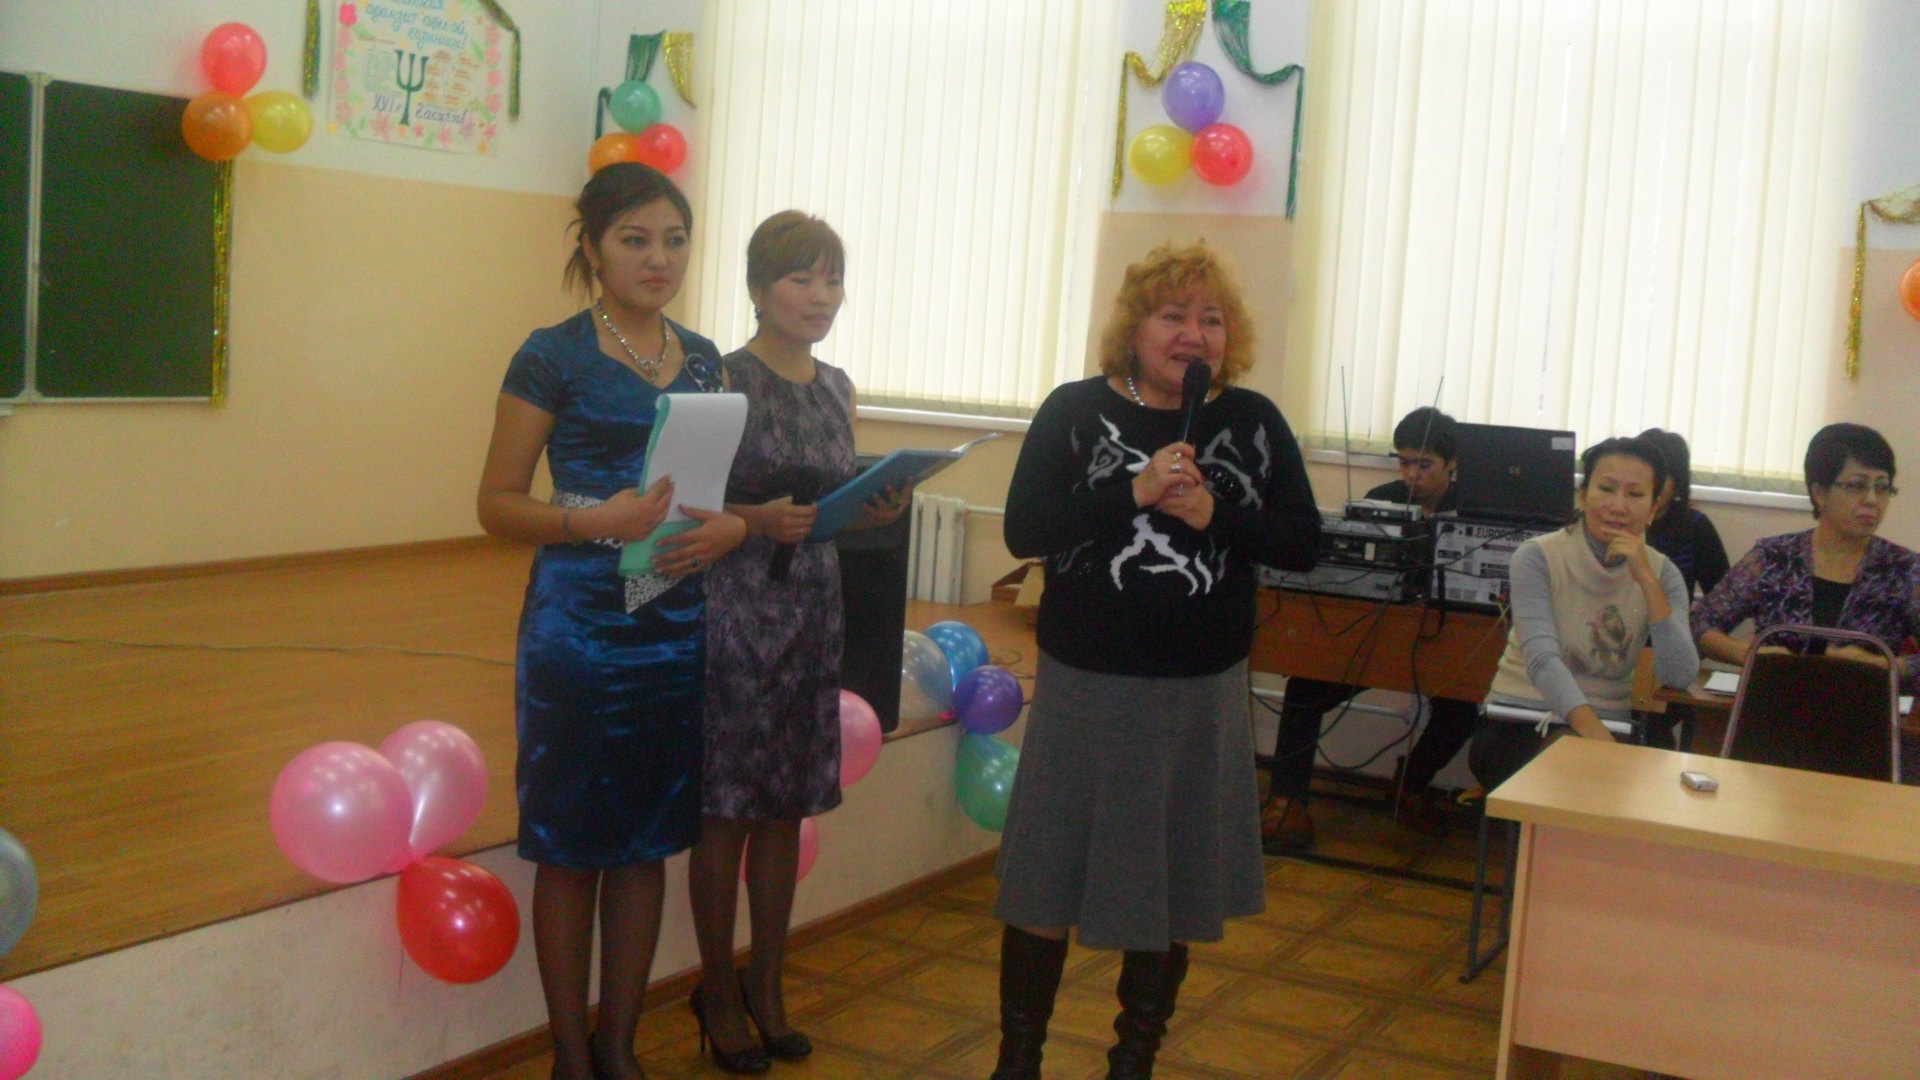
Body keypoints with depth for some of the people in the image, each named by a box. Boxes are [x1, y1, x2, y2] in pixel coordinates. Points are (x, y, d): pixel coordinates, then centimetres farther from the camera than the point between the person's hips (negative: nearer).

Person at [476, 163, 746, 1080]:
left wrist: (730, 526, -7)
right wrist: (599, 520, -23)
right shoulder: (554, 357, -6)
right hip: (578, 631, -5)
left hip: (678, 630, 5)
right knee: (572, 849, 5)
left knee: (647, 844, 12)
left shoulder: (702, 360, 9)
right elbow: (497, 504, -6)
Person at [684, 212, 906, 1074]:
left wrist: (875, 512, -2)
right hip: (734, 610, -6)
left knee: (786, 807, 12)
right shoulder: (725, 380, -9)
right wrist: (757, 522, -26)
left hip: (814, 611, 6)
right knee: (727, 810, 2)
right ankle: (717, 991, 17)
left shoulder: (837, 388, 11)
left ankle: (766, 984, 25)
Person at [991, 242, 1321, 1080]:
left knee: (1169, 886, 13)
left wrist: (1214, 515, -17)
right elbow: (1023, 528, -12)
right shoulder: (1075, 412, -2)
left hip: (1203, 692, 2)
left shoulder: (1254, 423, 2)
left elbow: (1303, 542, -1)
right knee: (1048, 882, 5)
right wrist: (1133, 493, -23)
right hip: (1084, 685, -2)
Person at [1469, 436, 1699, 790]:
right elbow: (1542, 658, -21)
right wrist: (1591, 728, -37)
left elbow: (1679, 676, -9)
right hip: (1518, 725, -4)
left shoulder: (1662, 573, 6)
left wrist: (1646, 580, -17)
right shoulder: (1537, 558, -6)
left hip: (1608, 728, 4)